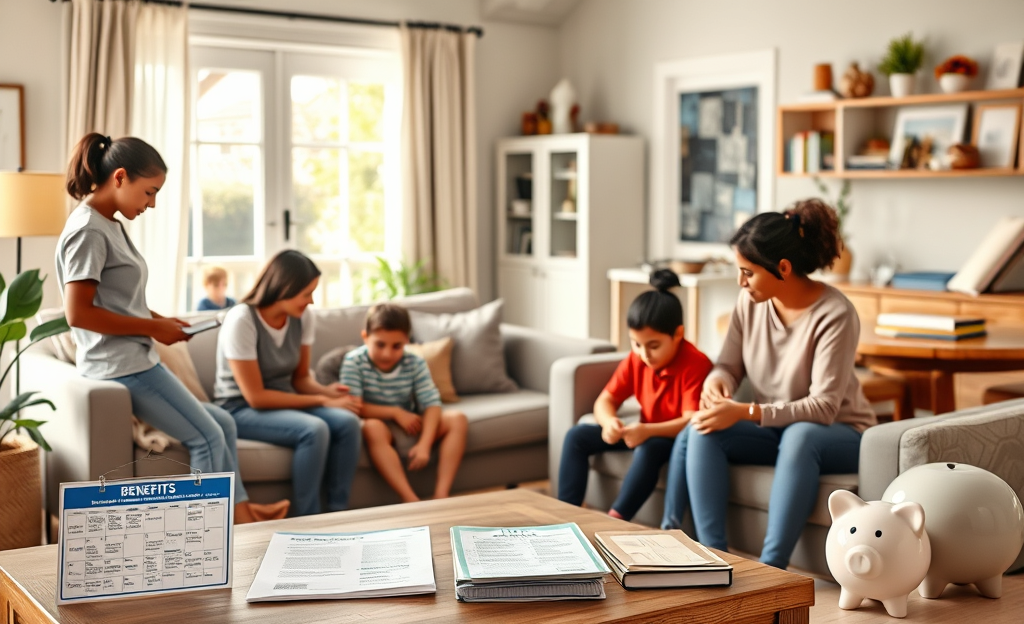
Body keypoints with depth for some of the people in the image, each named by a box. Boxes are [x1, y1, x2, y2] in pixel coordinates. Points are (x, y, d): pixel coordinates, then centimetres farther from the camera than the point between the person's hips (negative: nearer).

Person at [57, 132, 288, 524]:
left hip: (135, 363, 10)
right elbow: (78, 313, -22)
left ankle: (240, 513, 15)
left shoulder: (109, 225, 14)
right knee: (208, 437, -6)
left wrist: (160, 320, 5)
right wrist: (152, 328, -16)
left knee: (222, 425, 11)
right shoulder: (87, 231, -15)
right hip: (123, 366, -10)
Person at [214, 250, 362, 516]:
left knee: (347, 422, -22)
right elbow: (255, 397, -21)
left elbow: (301, 378, 6)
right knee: (314, 429, -32)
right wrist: (322, 401, -21)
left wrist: (326, 391, -17)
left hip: (284, 402, 6)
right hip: (242, 409, -6)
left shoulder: (303, 316, -5)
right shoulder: (241, 320, -23)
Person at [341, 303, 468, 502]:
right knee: (372, 428, -40)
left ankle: (441, 493, -28)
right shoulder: (354, 361, -15)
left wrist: (424, 445, -28)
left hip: (410, 425, 4)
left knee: (457, 419, -16)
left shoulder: (415, 363, -6)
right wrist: (395, 413, -20)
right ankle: (411, 500, -43)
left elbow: (432, 405, -13)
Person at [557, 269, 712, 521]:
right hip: (646, 433, 7)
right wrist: (609, 422, -27)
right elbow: (605, 400, -3)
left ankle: (615, 519, -37)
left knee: (649, 449, -39)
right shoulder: (635, 360, -6)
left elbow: (692, 421, -31)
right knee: (577, 436, -5)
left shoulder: (695, 365, -24)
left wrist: (648, 431, -45)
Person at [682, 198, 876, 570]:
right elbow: (729, 365, 4)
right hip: (772, 429, 5)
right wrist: (717, 383, -21)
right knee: (702, 431, -22)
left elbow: (824, 407, -25)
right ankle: (713, 553, -25)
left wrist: (747, 412, -33)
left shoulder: (834, 315, -22)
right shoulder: (750, 302, -5)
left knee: (799, 436, -39)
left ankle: (772, 564, -35)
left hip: (838, 433, -5)